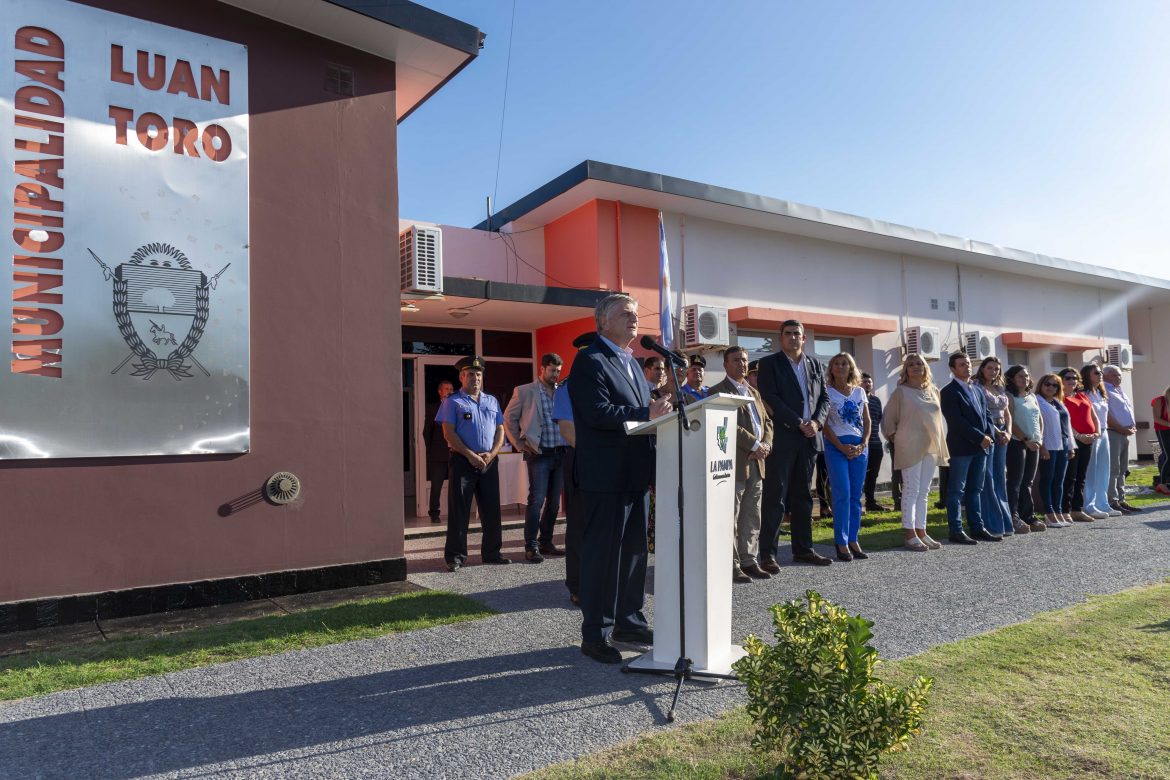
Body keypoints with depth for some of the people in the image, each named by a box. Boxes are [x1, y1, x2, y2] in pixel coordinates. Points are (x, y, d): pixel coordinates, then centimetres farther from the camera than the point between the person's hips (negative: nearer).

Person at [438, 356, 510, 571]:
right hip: (463, 460, -4)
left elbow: (500, 430, 13)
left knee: (491, 509, 8)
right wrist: (471, 455, -13)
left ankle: (492, 552, 19)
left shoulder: (492, 401, 15)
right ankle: (455, 556, 4)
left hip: (489, 461, 5)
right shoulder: (453, 401, 2)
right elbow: (449, 433, -7)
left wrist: (491, 454, -4)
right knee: (459, 510, -3)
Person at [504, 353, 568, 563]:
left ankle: (546, 542, 20)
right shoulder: (524, 391, -1)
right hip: (539, 454, -4)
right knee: (537, 500, -8)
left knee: (554, 501, 9)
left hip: (561, 453, 5)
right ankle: (531, 547, -1)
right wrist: (520, 445, -2)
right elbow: (509, 419, 3)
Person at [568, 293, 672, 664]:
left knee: (634, 551, 16)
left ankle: (628, 620, 30)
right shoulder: (590, 360, -9)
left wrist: (659, 412, 2)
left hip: (636, 473, 9)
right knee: (602, 553, -1)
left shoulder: (631, 363, 20)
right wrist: (647, 414, -23)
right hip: (606, 476, -9)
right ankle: (595, 634, 9)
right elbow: (598, 413, -21)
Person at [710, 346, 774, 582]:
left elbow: (766, 421, 20)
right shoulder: (719, 391, -5)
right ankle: (731, 565, 3)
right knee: (731, 517, -3)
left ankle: (749, 561, 21)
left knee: (752, 518, 12)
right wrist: (754, 445, -14)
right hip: (734, 463, -8)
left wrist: (766, 443, 0)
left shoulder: (753, 392, 21)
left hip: (756, 464, 8)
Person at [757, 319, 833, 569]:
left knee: (803, 496, 12)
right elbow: (770, 398, -10)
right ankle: (767, 553, -3)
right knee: (775, 496, -6)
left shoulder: (815, 365, 16)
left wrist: (817, 422, -4)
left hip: (808, 438, 5)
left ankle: (803, 548, 21)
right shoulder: (769, 363, 0)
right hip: (781, 438, -5)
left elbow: (824, 398, 15)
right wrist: (799, 423, -14)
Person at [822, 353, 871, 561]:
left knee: (856, 495, 5)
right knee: (842, 494, -8)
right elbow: (825, 424, -5)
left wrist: (863, 445, -3)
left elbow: (867, 421, 11)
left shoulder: (860, 392, 12)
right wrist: (841, 447, -12)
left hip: (859, 447, 4)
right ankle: (841, 543, -1)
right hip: (836, 445, -4)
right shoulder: (827, 392, 0)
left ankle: (853, 540, 12)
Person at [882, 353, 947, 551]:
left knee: (924, 492, 10)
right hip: (910, 447, -6)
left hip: (931, 447, 6)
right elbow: (888, 420, 0)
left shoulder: (933, 391, 13)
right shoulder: (901, 392, -3)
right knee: (911, 490, -5)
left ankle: (921, 531, 16)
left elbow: (937, 417, 19)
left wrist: (939, 443, 11)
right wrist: (895, 439, -5)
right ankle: (909, 534, 0)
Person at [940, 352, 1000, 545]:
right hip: (961, 448, -7)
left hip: (980, 447, 7)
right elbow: (957, 421, -15)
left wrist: (989, 435, -2)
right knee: (957, 491, -2)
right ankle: (956, 531, 2)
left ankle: (977, 528, 18)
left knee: (975, 490, 12)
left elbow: (985, 415, 15)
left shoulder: (977, 390, 17)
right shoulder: (949, 392, -8)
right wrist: (979, 438, -16)